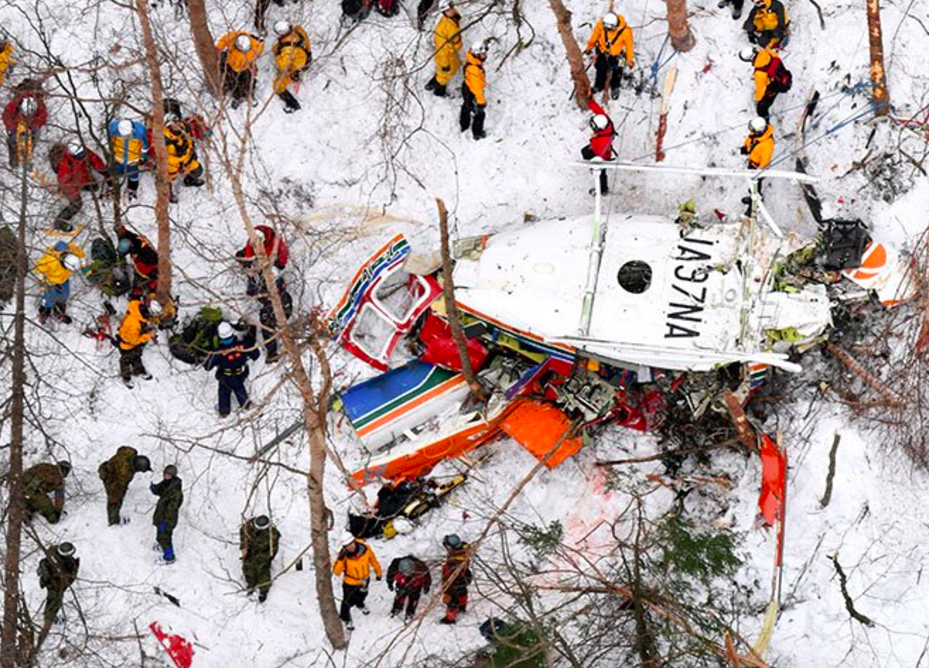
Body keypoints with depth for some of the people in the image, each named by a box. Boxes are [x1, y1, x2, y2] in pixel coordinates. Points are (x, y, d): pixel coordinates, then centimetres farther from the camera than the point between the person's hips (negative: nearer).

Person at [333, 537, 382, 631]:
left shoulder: (365, 548, -30)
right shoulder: (344, 555, -33)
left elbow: (373, 561, -10)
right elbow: (336, 572, -35)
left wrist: (378, 573, 4)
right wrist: (340, 559, -49)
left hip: (364, 580, 3)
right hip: (350, 583, -3)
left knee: (362, 595, 33)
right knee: (349, 601, 13)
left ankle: (360, 604, 68)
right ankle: (345, 618, 44)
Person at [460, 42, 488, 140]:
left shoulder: (470, 57, -18)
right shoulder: (474, 70, -45)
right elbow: (476, 88, -34)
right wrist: (481, 101, -21)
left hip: (466, 87, 9)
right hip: (472, 93, -9)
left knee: (466, 107, 33)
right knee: (479, 113, 16)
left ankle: (464, 125, 58)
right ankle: (477, 133, 39)